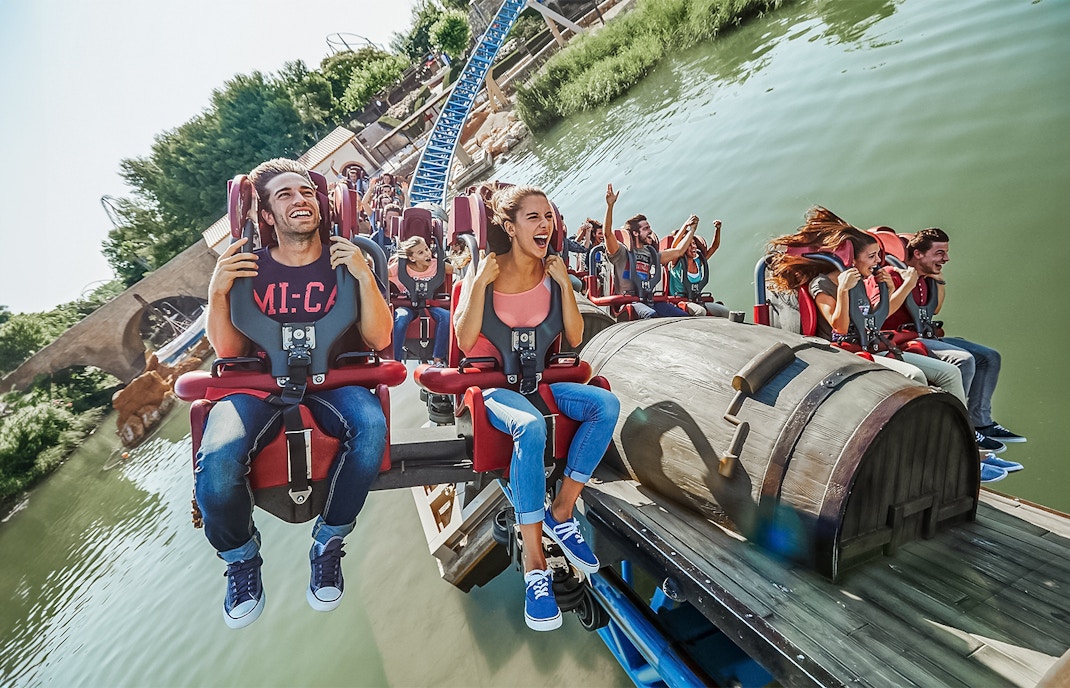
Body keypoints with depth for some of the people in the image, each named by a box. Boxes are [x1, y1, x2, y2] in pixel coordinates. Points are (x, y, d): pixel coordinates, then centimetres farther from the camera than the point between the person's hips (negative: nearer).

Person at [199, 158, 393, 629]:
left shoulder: (343, 263, 8)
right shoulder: (248, 267, 9)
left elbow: (378, 339, -2)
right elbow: (228, 351, 4)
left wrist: (365, 278, -14)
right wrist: (218, 293, -11)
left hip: (331, 380, 0)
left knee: (371, 426, -35)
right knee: (216, 460, -29)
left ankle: (328, 545, -10)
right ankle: (241, 559, 5)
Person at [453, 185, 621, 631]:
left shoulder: (551, 271, 4)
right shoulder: (484, 268, -6)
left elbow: (574, 339, 1)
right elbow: (465, 341, -14)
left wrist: (564, 284, -8)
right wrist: (480, 283, -21)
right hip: (491, 381, -4)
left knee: (607, 404, -22)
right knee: (530, 426, -38)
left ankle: (560, 513, -10)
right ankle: (534, 565, -29)